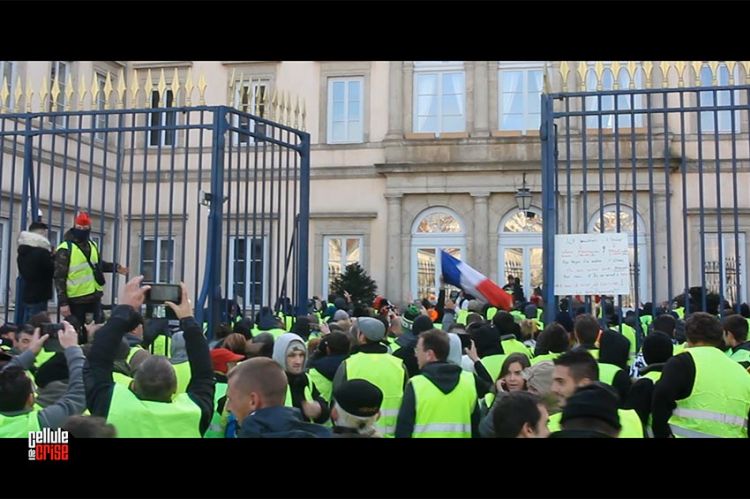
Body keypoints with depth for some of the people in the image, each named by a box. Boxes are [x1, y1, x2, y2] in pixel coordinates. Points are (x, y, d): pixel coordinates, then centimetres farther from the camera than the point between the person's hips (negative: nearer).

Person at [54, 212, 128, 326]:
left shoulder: (93, 245, 9)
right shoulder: (65, 249, -12)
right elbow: (59, 278, -13)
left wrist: (115, 267, 11)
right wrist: (63, 303, -17)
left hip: (95, 297, 6)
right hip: (76, 300, -6)